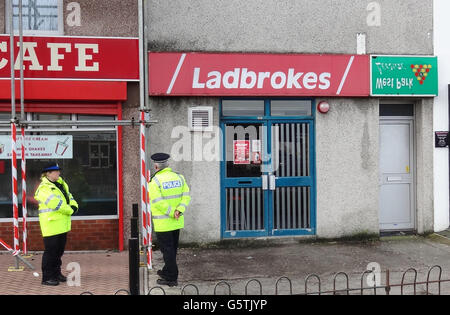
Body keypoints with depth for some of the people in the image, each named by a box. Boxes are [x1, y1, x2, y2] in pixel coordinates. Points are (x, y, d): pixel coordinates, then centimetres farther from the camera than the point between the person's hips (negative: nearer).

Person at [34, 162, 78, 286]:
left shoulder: (60, 183, 14)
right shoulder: (43, 189, -15)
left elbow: (68, 196, 18)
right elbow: (55, 203, -22)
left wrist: (74, 205, -3)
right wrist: (70, 210, -13)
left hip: (62, 224, 9)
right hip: (51, 224, -9)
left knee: (59, 250, 17)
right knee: (50, 251, -4)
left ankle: (56, 273, 29)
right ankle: (47, 277, 5)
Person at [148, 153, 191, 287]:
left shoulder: (155, 181, -13)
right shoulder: (179, 177, 4)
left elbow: (158, 202, -21)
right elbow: (186, 196, -3)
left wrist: (172, 212, -15)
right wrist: (179, 210, -12)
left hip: (163, 223, -6)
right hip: (177, 222, 6)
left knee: (167, 249, 1)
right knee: (172, 248, 19)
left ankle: (171, 278, 6)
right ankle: (167, 271, 35)